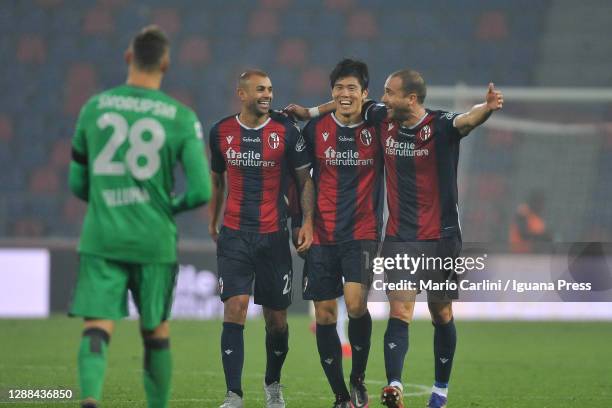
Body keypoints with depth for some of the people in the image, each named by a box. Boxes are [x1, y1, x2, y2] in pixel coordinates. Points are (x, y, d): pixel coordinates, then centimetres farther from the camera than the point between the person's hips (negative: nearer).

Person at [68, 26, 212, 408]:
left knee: (97, 329, -7)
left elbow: (77, 183, 11)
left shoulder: (94, 108, 3)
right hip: (155, 242, 0)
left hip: (101, 238, 1)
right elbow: (201, 191, -8)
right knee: (156, 332, 16)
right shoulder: (181, 118, -3)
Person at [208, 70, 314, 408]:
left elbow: (305, 179, 3)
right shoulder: (221, 132, 4)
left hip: (274, 236, 0)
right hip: (234, 236, 0)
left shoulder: (285, 131, -3)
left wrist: (308, 221, -8)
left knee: (276, 318, 7)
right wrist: (212, 222, 21)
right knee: (234, 308, -13)